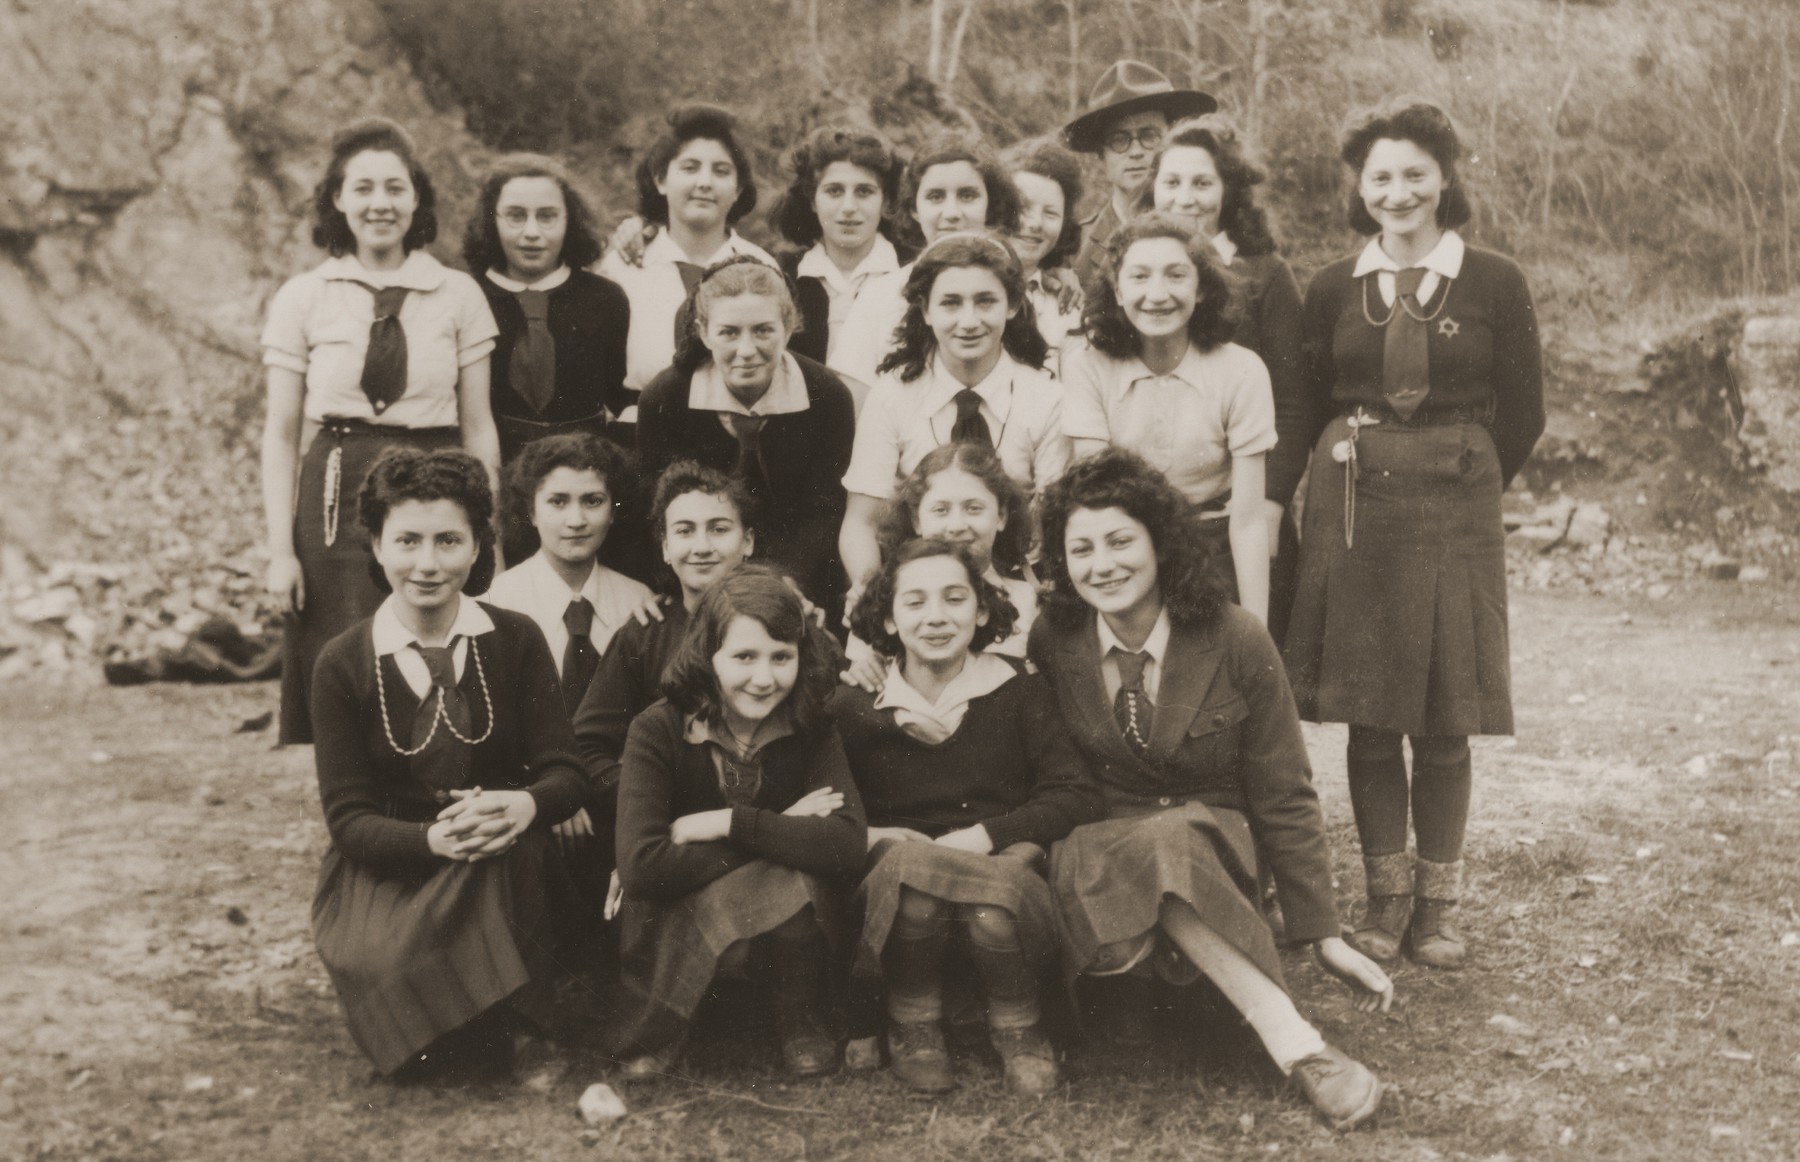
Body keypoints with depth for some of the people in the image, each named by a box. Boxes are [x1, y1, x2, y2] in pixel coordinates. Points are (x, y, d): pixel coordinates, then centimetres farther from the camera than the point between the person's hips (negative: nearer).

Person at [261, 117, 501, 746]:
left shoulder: (459, 295, 7)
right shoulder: (302, 298, 6)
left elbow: (479, 427, 8)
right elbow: (280, 435, 6)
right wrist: (280, 549, -1)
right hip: (336, 499, 0)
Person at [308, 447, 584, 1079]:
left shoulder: (516, 640, 1)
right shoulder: (343, 664, -3)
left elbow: (564, 772, -3)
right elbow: (348, 818, -7)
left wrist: (526, 805, -28)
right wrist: (433, 839, -29)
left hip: (500, 869, 1)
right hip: (384, 868, -1)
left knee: (510, 843, -34)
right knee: (384, 965, -32)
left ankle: (494, 1024, -12)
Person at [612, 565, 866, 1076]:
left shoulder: (812, 729, -8)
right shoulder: (658, 731, -15)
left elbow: (847, 846, -23)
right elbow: (640, 867, -27)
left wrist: (726, 823, -24)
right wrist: (778, 832, -22)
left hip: (785, 924, 2)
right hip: (673, 926, -2)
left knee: (802, 880, -30)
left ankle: (802, 1023, -2)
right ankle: (651, 1036, -8)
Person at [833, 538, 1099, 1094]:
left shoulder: (1019, 693, 6)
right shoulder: (855, 709, 5)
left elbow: (1078, 798, -2)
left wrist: (984, 837, -14)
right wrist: (876, 837, -18)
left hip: (1003, 869, 0)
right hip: (897, 900, 0)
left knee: (994, 908, -36)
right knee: (907, 865, -35)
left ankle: (1018, 1031, -1)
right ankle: (912, 1029, -7)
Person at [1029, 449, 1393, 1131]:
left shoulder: (1235, 642, -9)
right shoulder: (1050, 644, -4)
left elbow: (1283, 799, -5)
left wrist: (1323, 935, -7)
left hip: (1219, 840, -1)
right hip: (1098, 850, 1)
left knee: (1168, 843, -36)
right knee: (1153, 850, -35)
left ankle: (1298, 1046, -27)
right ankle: (1297, 1049, -30)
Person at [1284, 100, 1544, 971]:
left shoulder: (1494, 284, 3)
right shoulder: (1334, 288, 7)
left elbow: (1523, 412, 6)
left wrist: (1460, 480, 7)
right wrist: (1357, 472, 5)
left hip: (1456, 518, -1)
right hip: (1353, 514, 1)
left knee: (1444, 725, 2)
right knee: (1368, 718, 3)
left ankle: (1436, 904, 15)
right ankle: (1386, 899, 16)